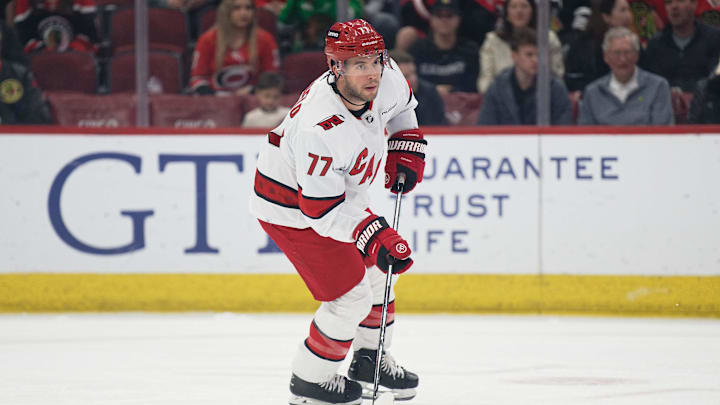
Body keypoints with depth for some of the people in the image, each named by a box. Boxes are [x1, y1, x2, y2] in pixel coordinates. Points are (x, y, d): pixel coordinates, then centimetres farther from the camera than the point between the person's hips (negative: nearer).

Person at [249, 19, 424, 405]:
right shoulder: (319, 129, -41)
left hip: (341, 193, 8)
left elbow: (400, 106, 10)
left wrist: (405, 151, 1)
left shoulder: (384, 76, -18)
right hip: (291, 209, -8)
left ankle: (370, 359, 40)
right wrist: (374, 235, -41)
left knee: (376, 270, 19)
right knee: (351, 295, -8)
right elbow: (321, 210, -35)